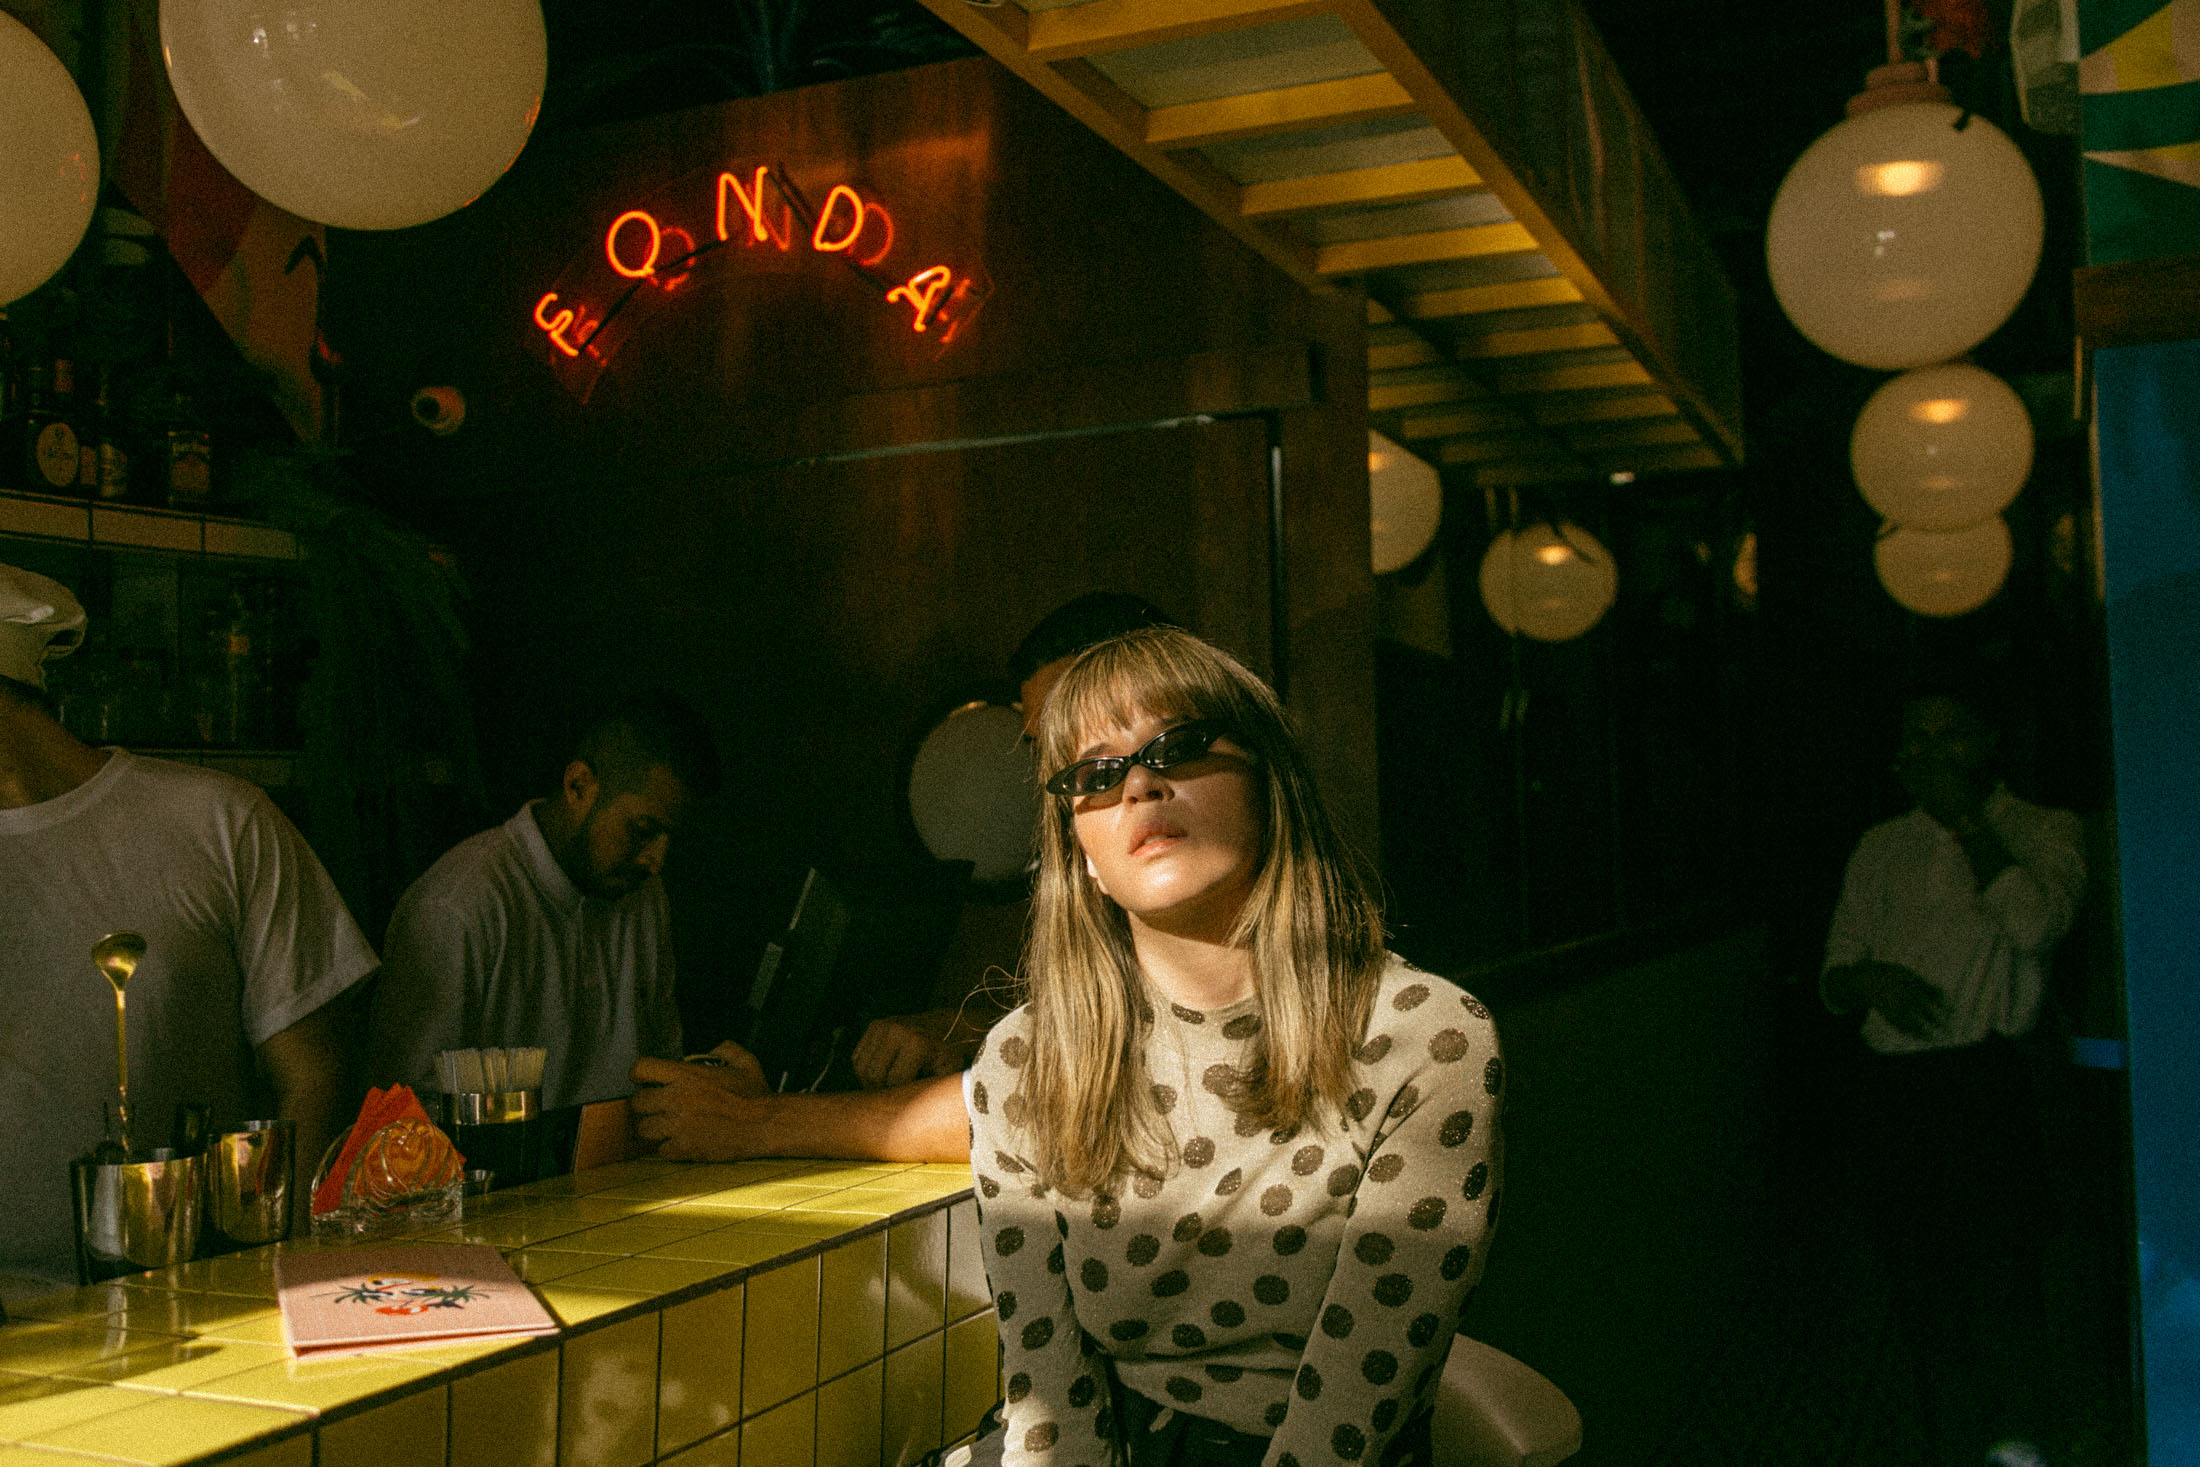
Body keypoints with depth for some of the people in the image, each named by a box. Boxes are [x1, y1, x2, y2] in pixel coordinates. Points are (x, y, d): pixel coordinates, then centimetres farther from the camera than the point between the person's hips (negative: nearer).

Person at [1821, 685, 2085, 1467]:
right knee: (1921, 1292, 9)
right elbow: (1834, 980, 14)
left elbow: (2036, 924, -17)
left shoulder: (2044, 831, 5)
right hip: (1892, 1087, 4)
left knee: (1998, 1279, -5)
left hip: (1984, 1081, -4)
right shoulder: (1882, 848, 15)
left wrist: (1968, 817, -8)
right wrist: (1871, 978, -9)